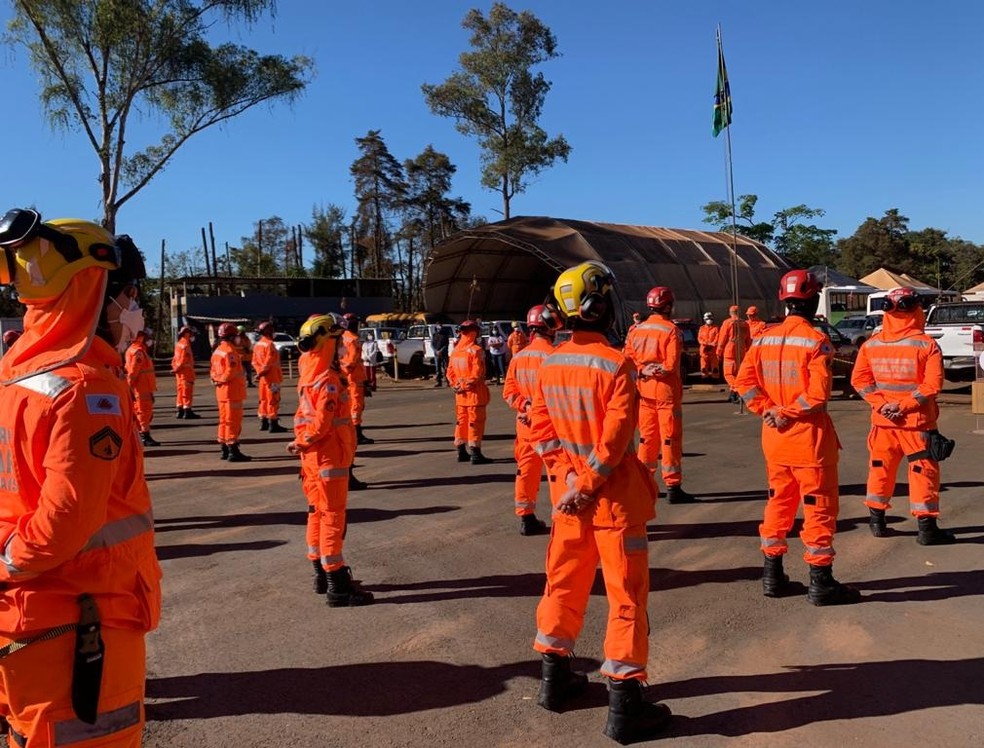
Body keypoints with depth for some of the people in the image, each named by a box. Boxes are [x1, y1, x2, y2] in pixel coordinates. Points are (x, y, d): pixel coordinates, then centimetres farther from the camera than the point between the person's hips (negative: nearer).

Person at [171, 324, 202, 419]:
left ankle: (180, 411, 17)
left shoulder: (178, 344, 14)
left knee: (181, 390, 13)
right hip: (186, 371, -10)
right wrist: (177, 368, -11)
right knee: (187, 391, -6)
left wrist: (175, 367, 9)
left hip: (179, 372, 10)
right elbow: (184, 359, -20)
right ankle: (187, 411, -6)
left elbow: (175, 358, 14)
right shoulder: (186, 345, -15)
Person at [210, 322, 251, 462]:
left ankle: (225, 450, 22)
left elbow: (213, 370, 15)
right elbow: (231, 372, -23)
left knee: (224, 420, 15)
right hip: (232, 391, -10)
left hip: (222, 392, 10)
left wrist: (217, 379, 3)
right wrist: (222, 380, -8)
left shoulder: (217, 350, 13)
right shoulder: (230, 351, -17)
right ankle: (233, 452, -5)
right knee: (233, 421, -6)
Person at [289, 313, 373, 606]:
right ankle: (337, 586, 2)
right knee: (332, 517, -4)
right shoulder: (327, 379, -20)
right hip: (329, 458, -9)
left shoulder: (310, 373, 8)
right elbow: (322, 423, -23)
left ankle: (321, 573, 29)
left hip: (314, 458, 9)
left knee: (319, 513, 17)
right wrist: (301, 444, -10)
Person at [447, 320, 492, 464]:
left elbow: (450, 372, 9)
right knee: (475, 423, -2)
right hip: (474, 393, -7)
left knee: (461, 421, 15)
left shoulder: (455, 351, 8)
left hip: (460, 395, 7)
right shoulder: (476, 350, -14)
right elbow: (477, 374, -19)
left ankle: (462, 452, 22)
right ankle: (475, 454, -1)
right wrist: (465, 386, -11)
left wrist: (456, 385, 4)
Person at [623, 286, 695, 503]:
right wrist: (657, 370, -2)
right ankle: (673, 487, 4)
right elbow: (671, 365, -16)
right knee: (670, 439, 1)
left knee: (647, 437, 15)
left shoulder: (637, 330, 5)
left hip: (644, 392, 6)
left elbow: (628, 360, 2)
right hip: (666, 391, -5)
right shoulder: (671, 330, -11)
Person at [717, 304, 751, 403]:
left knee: (728, 374, -2)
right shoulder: (745, 324, 9)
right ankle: (732, 394, 19)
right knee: (737, 373, 15)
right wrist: (748, 352, 23)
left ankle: (737, 390, -23)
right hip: (741, 353, 5)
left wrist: (719, 353, 0)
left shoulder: (727, 323, -6)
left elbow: (722, 339, -6)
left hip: (729, 352, -5)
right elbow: (748, 340, 15)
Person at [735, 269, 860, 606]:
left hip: (774, 436, 6)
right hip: (809, 437, -6)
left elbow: (744, 381, -1)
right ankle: (821, 582, 12)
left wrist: (767, 409, -4)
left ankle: (772, 575, 23)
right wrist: (788, 412, -10)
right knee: (819, 506, 5)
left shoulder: (764, 338, 3)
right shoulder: (816, 340, -14)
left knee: (779, 502, 17)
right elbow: (818, 393, -22)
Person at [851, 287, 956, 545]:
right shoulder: (926, 344, -11)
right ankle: (926, 528, 8)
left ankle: (876, 520, 23)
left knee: (881, 468, 15)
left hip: (882, 420, 4)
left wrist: (881, 404, -4)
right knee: (923, 471, 4)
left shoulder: (871, 344, 1)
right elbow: (932, 384, -17)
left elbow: (859, 380, -1)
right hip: (917, 421, -4)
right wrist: (905, 405, -13)